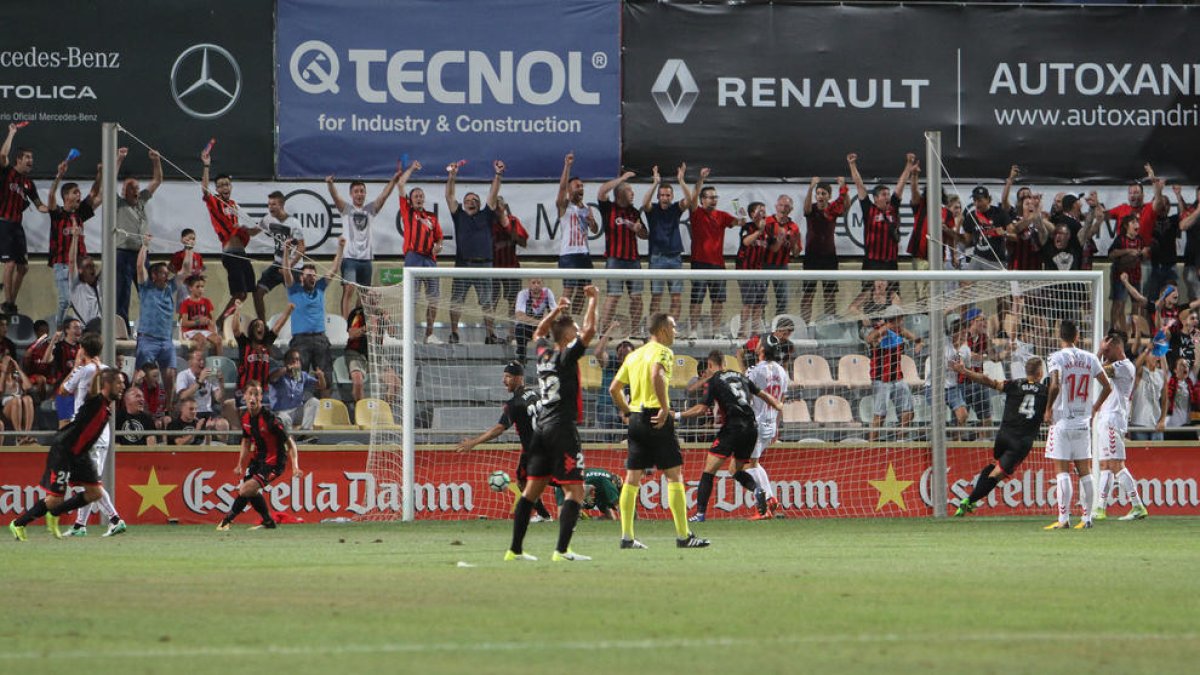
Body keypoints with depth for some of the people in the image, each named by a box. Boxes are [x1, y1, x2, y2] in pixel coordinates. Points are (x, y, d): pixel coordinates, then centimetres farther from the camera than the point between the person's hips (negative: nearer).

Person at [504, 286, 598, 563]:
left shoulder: (542, 356, 10)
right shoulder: (566, 356, -9)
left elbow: (539, 333, 32)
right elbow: (590, 330, -15)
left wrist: (556, 311, 33)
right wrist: (593, 300, -2)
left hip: (542, 427, 8)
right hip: (562, 429, -8)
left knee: (532, 489, 11)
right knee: (575, 491, -7)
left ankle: (515, 549, 12)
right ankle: (562, 550, -17)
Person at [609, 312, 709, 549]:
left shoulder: (634, 355, 17)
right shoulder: (662, 351, -6)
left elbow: (614, 389, 16)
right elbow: (657, 375, -27)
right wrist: (665, 408, -22)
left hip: (636, 419, 8)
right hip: (656, 418, -8)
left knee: (633, 477, 7)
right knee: (674, 474, -3)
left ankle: (627, 536, 4)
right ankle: (683, 535, -5)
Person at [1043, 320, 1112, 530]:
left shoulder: (1058, 357, -9)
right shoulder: (1090, 358, 5)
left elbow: (1055, 385, -23)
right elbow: (1107, 386, 7)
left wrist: (1048, 409, -9)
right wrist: (1094, 408, 19)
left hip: (1062, 420, -5)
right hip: (1083, 422, 5)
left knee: (1062, 472, -5)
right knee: (1084, 472, 10)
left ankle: (1063, 518, -9)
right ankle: (1087, 518, 11)